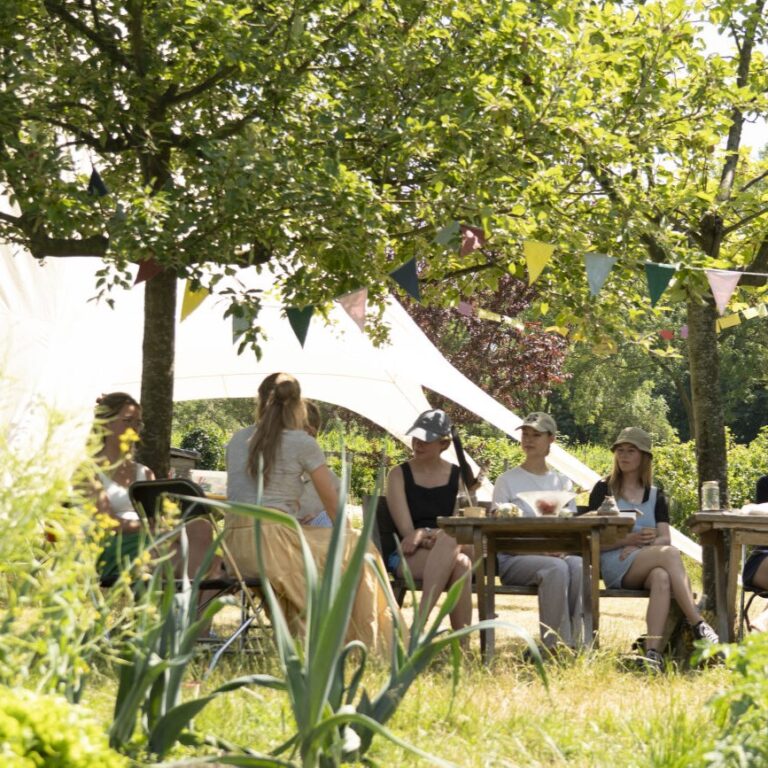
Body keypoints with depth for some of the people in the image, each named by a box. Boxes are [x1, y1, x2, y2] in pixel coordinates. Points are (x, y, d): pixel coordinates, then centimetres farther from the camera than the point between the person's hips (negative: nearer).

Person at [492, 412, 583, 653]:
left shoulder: (563, 483, 20)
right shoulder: (507, 481, 10)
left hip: (557, 554, 3)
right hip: (515, 559, -3)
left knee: (579, 565, -33)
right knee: (556, 568, -36)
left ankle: (576, 641, -32)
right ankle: (555, 644, -32)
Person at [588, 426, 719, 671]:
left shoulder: (655, 495, 21)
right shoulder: (604, 489, 10)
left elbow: (665, 538, 7)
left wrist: (648, 544, -15)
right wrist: (629, 539, -16)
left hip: (647, 567, 3)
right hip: (614, 565, -3)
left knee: (662, 577, -39)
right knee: (671, 553, -34)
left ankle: (653, 651, -53)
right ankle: (698, 625, -42)